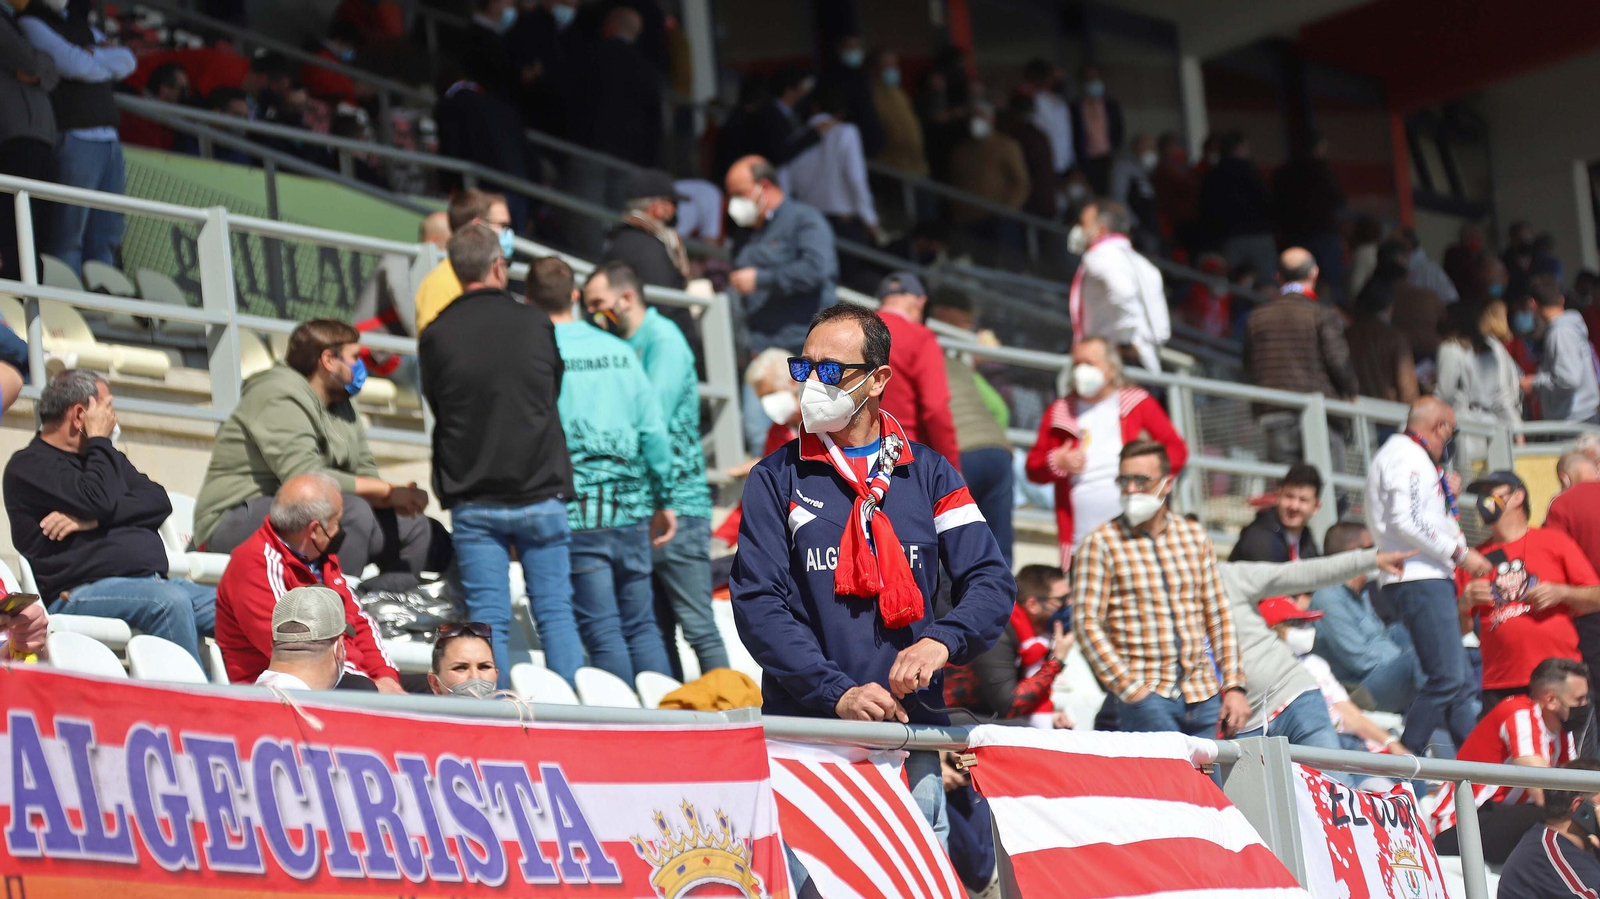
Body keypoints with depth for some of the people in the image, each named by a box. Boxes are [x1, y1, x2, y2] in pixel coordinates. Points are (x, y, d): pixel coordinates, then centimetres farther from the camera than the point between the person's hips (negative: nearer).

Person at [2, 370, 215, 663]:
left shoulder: (105, 458, 26)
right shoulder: (29, 465, 1)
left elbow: (159, 503, 11)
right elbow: (99, 501, -15)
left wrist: (94, 519, -6)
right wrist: (100, 439, 1)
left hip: (151, 580, 8)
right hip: (79, 593, -8)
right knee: (170, 601, -35)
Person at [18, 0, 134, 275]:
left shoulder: (80, 24, 24)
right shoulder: (31, 23, 1)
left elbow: (128, 61, 11)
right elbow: (74, 65, -12)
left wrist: (92, 54, -3)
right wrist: (108, 63, 6)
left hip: (109, 139, 7)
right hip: (73, 138, -7)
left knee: (105, 242, 3)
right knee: (67, 240, -10)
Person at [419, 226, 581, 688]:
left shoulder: (436, 337, -5)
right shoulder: (536, 324, -4)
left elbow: (437, 408, 7)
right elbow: (555, 392, 9)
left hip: (473, 501, 0)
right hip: (541, 494, 0)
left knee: (488, 619, 2)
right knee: (555, 612, 5)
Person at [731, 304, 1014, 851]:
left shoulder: (927, 474, 12)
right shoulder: (777, 479, 6)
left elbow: (992, 582, 6)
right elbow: (757, 604, -3)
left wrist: (941, 640, -16)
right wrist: (837, 693, -17)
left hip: (913, 730, 2)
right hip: (805, 735, -1)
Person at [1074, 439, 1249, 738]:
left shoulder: (1194, 537, 13)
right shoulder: (1101, 543, -1)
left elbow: (1218, 617, 14)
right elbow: (1087, 623, -6)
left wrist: (1233, 685, 7)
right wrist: (1128, 687, -13)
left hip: (1203, 695, 5)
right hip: (1146, 693, -5)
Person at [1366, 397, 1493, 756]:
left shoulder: (1396, 454, 25)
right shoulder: (1408, 456, -8)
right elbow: (1407, 521, -20)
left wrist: (1445, 494, 20)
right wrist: (1460, 553, -15)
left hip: (1430, 579, 11)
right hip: (1419, 579, -11)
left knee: (1464, 684, 6)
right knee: (1447, 678, -16)